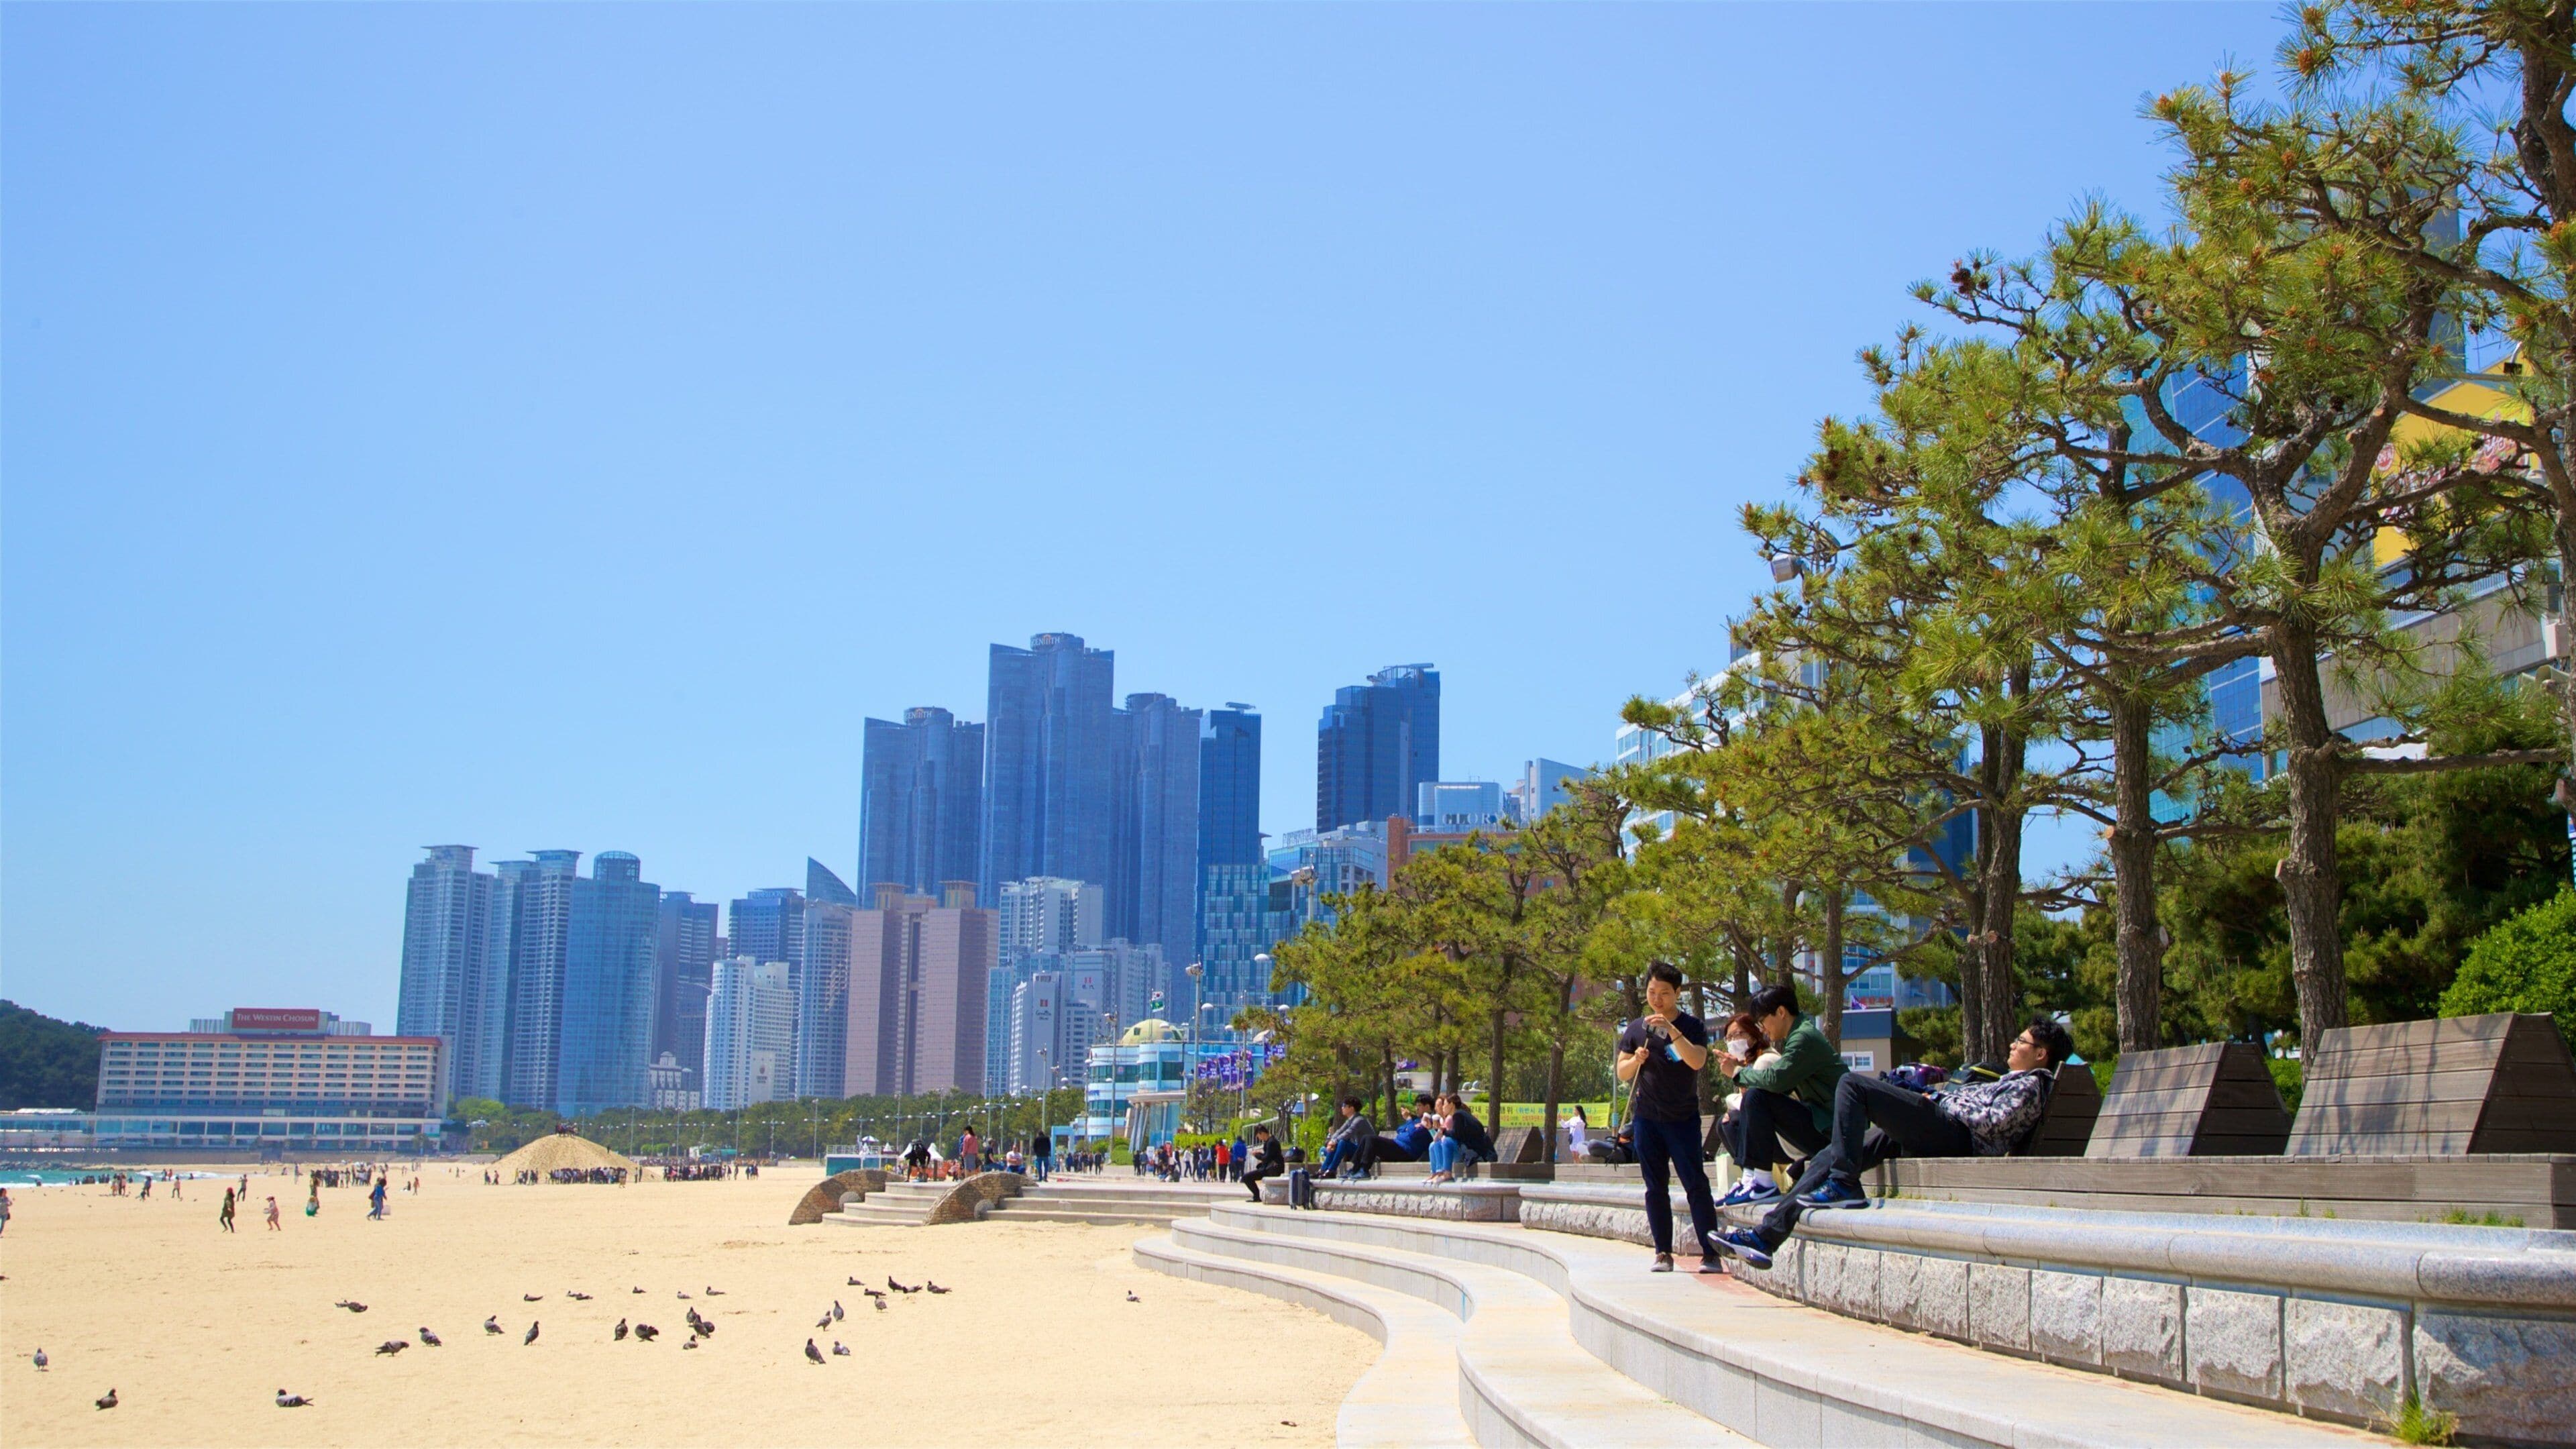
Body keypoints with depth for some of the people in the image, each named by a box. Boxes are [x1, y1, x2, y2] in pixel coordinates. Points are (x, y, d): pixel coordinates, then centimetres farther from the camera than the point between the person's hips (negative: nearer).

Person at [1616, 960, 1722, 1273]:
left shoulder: (1692, 1026, 0)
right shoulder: (1635, 1029, 8)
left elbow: (1697, 1061, -17)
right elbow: (1622, 1073, 7)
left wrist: (1671, 1030, -26)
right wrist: (1636, 1061, -15)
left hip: (1683, 1118, -3)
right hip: (1647, 1118, 3)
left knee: (1696, 1185, -7)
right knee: (1656, 1188, 4)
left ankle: (1711, 1253, -6)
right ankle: (1663, 1253, 8)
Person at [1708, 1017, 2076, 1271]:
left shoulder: (2031, 1085, 0)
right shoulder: (2015, 1082, 31)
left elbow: (1992, 1121, -14)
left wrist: (1943, 1101, -3)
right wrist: (1943, 1098, 14)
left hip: (1952, 1134, -10)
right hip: (1937, 1139, 10)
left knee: (1853, 1084, -18)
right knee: (1830, 1156, 1)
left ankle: (1843, 1186, -23)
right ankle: (1765, 1236, -5)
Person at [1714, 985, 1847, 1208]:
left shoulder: (1804, 1037, -15)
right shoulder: (1797, 1036, 17)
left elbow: (1776, 1080, -29)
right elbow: (1782, 1086, 11)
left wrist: (1737, 1072, -13)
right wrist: (1743, 1068, 2)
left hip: (1829, 1133, -10)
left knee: (1757, 1097, -26)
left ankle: (1763, 1184, -22)